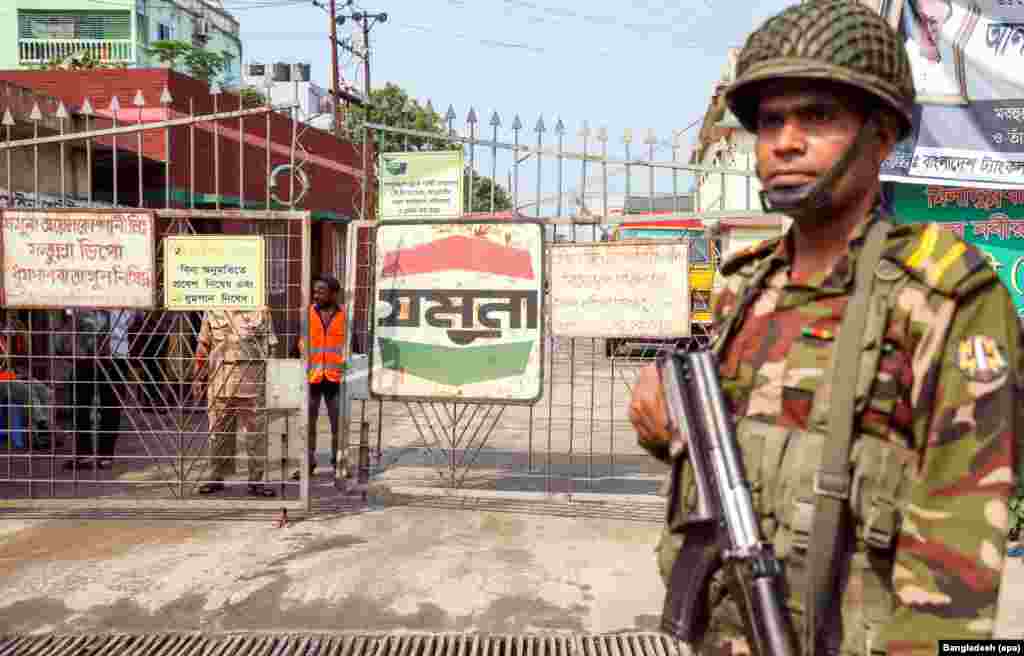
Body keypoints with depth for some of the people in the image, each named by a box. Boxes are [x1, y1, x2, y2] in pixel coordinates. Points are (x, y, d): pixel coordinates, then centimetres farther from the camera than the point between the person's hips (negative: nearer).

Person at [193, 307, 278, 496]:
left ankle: (256, 480, 9)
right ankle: (217, 477, 22)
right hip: (219, 382, 2)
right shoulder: (212, 312, 8)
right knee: (218, 433, 9)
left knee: (255, 432, 1)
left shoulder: (261, 311, 5)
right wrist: (198, 377, 10)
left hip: (252, 381, -2)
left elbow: (270, 346, 7)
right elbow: (203, 345, 13)